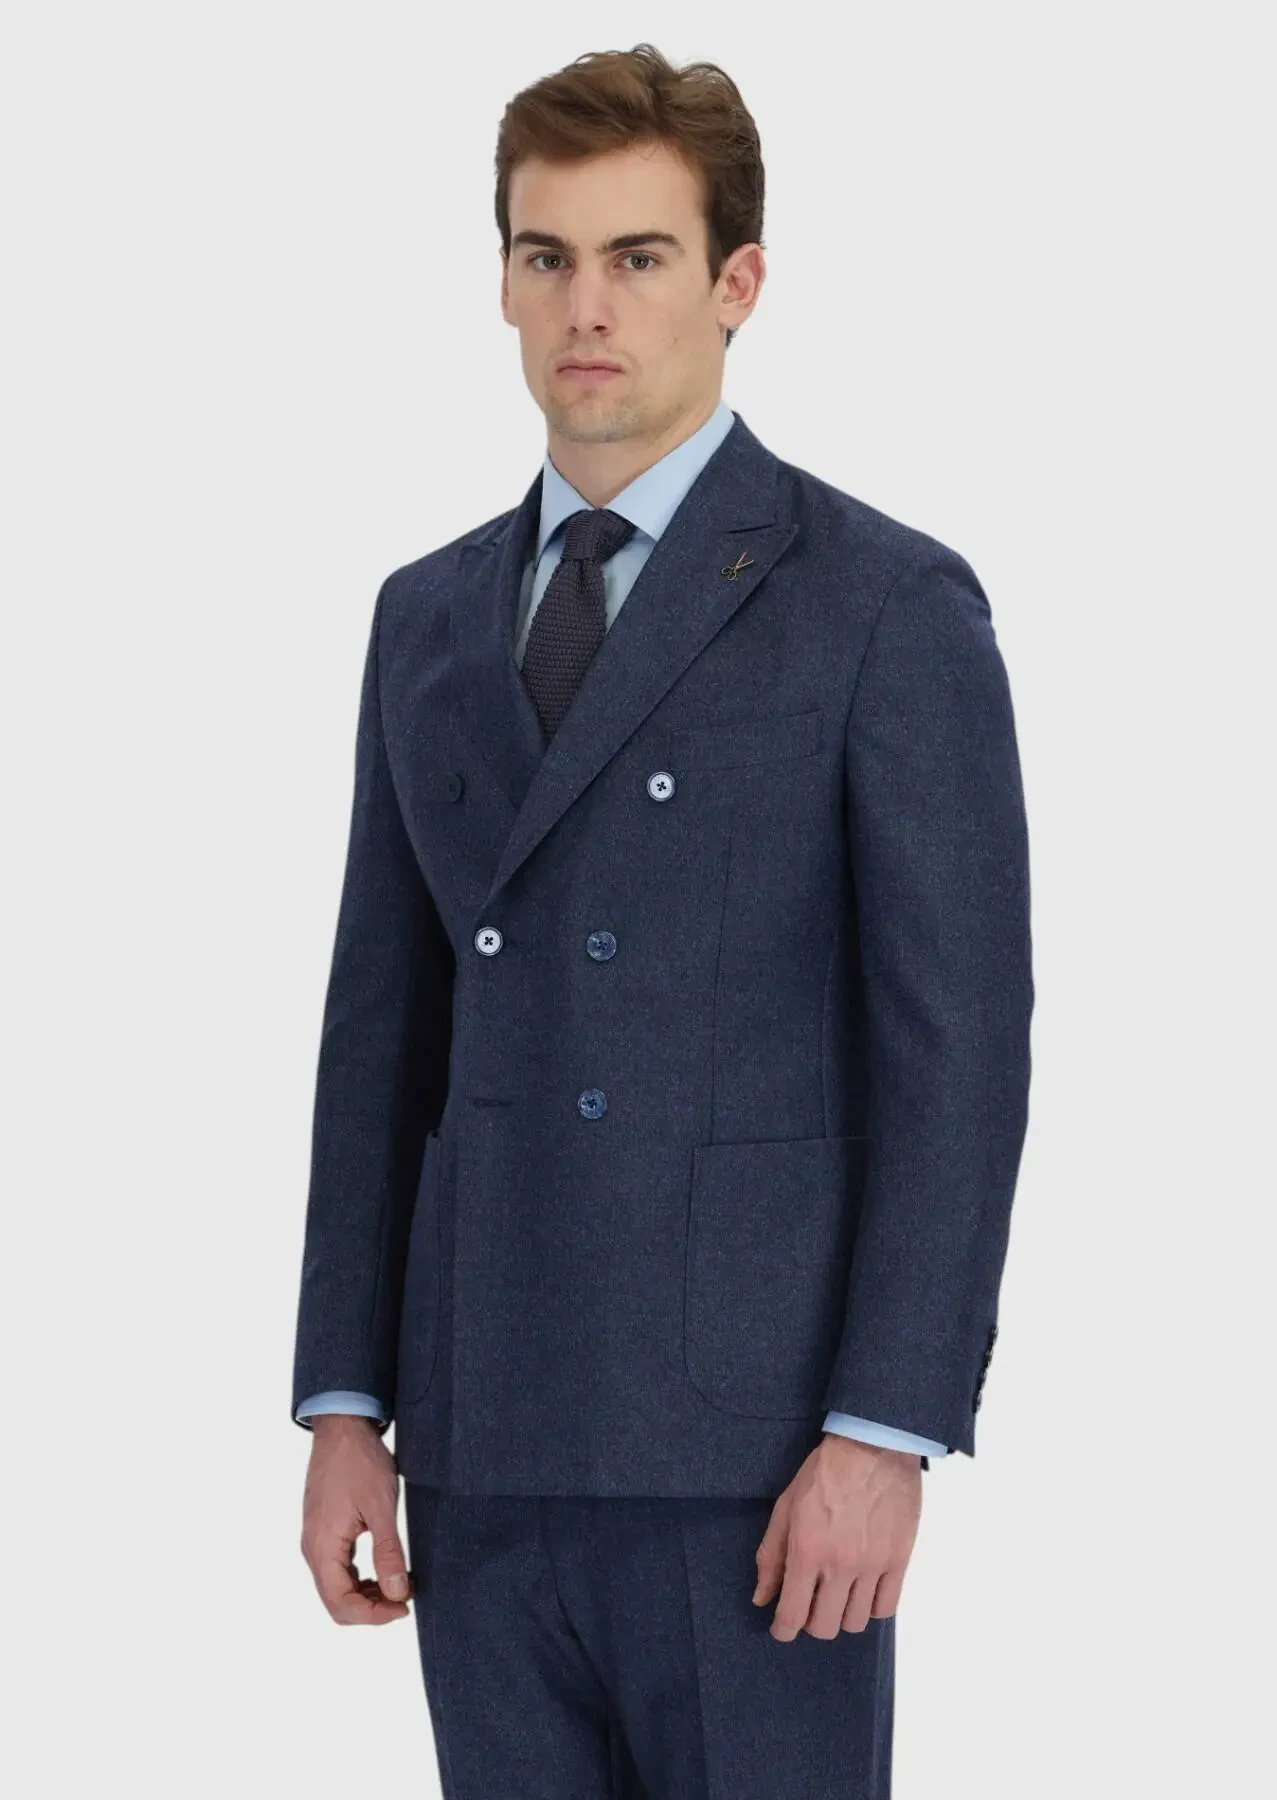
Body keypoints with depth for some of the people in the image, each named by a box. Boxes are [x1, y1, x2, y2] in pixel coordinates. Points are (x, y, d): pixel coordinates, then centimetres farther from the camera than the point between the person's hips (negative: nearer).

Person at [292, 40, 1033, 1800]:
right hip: (486, 1451, 5)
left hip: (753, 1461, -5)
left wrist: (884, 1435, -15)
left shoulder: (890, 605, -4)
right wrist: (343, 1406, 9)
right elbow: (383, 1027, 14)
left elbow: (958, 1047, -9)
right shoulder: (430, 616, 14)